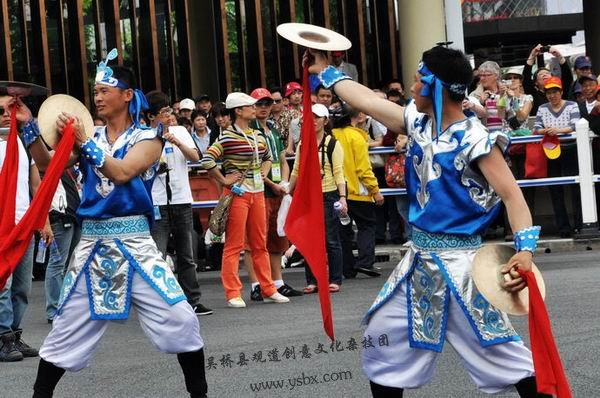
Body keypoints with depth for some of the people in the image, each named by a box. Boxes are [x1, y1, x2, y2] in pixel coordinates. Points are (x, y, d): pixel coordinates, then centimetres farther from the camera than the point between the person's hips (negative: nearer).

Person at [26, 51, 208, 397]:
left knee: (180, 319, -10)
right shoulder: (90, 139, 12)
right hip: (92, 242, 3)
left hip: (133, 240, -3)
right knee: (66, 327, 7)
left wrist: (84, 143, -22)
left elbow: (122, 172, -18)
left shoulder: (148, 138, -1)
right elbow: (49, 164, 3)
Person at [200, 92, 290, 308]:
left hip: (257, 192, 7)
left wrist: (263, 174, 13)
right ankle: (233, 294, 0)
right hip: (237, 193, -7)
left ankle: (268, 290, 18)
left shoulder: (258, 136, 12)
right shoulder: (228, 137, -11)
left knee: (260, 243, 12)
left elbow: (267, 157, 30)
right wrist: (224, 181, -13)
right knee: (234, 244, -3)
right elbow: (207, 160, -20)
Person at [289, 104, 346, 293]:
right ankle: (312, 281, 11)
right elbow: (296, 171, 16)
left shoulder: (332, 144, -2)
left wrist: (342, 197, -15)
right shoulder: (302, 144, 12)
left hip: (328, 196, -5)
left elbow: (338, 173, -7)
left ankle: (335, 280, 6)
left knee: (331, 240, -1)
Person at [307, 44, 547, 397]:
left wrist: (525, 248, -33)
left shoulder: (475, 139, -16)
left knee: (499, 349, -10)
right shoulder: (419, 123, 6)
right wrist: (325, 72, 25)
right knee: (381, 340, 13)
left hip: (458, 259, -8)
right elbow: (366, 100, 17)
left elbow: (512, 194, -20)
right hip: (419, 257, 8)